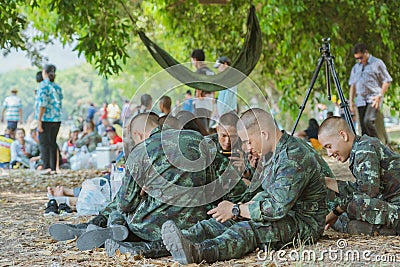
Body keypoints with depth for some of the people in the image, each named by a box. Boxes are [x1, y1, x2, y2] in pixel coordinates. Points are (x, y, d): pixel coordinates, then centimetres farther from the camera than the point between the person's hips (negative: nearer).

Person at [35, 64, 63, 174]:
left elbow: (42, 104, -14)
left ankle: (47, 166, -8)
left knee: (44, 143, 0)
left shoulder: (44, 85, -8)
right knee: (53, 143, 11)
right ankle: (53, 168, 10)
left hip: (46, 119, -6)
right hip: (57, 119, 6)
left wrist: (39, 120, -13)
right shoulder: (57, 87, 11)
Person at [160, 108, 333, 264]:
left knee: (250, 228, -34)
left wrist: (236, 210, -18)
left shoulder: (294, 157, -21)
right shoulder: (272, 153, 14)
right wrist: (245, 206, 2)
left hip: (305, 222, -10)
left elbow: (278, 208, -26)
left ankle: (198, 252, -57)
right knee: (231, 220, -12)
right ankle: (187, 237, -37)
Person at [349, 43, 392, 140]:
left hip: (373, 99, -6)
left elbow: (386, 81, 1)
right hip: (361, 100, 6)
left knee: (368, 121, -24)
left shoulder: (377, 63, 4)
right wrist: (351, 101, 12)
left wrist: (380, 96, -10)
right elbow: (352, 85, 22)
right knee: (363, 127, 1)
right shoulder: (356, 67, 20)